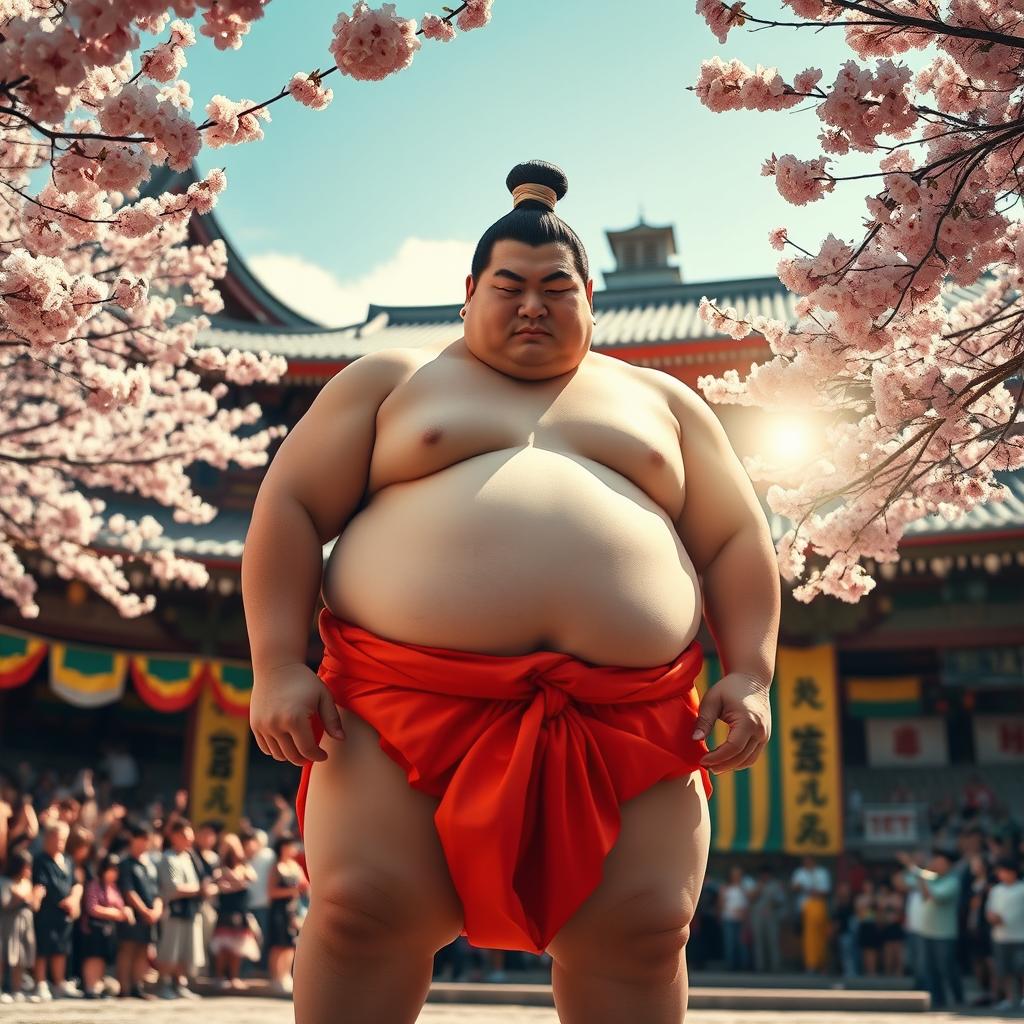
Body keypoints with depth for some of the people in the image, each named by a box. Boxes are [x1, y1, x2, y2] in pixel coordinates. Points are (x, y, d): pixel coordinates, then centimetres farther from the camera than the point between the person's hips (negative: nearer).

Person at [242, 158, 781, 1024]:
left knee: (641, 932, -6)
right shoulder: (392, 380, 16)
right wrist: (279, 667, -5)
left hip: (627, 718, 2)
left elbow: (736, 541, 17)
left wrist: (750, 675, 1)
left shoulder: (661, 401, 22)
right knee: (362, 912, -10)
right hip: (409, 700, -1)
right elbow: (289, 508, 8)